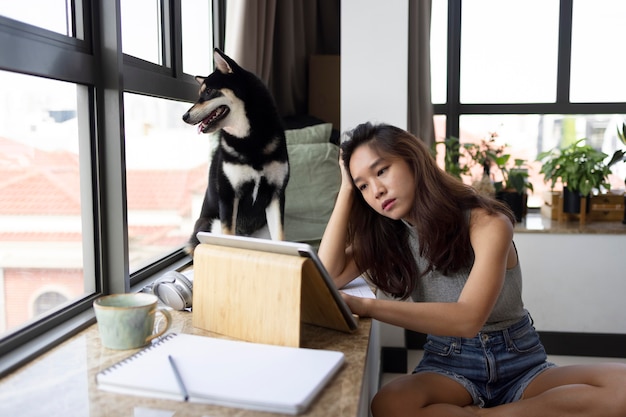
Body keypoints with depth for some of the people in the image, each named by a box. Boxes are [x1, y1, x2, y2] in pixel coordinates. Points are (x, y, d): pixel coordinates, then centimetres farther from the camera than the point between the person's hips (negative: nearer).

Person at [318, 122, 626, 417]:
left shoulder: (487, 223, -16)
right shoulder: (388, 235, 2)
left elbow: (468, 318, -28)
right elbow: (328, 277, -10)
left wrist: (364, 306, -34)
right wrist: (346, 189, -8)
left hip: (519, 362, -1)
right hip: (448, 365, 1)